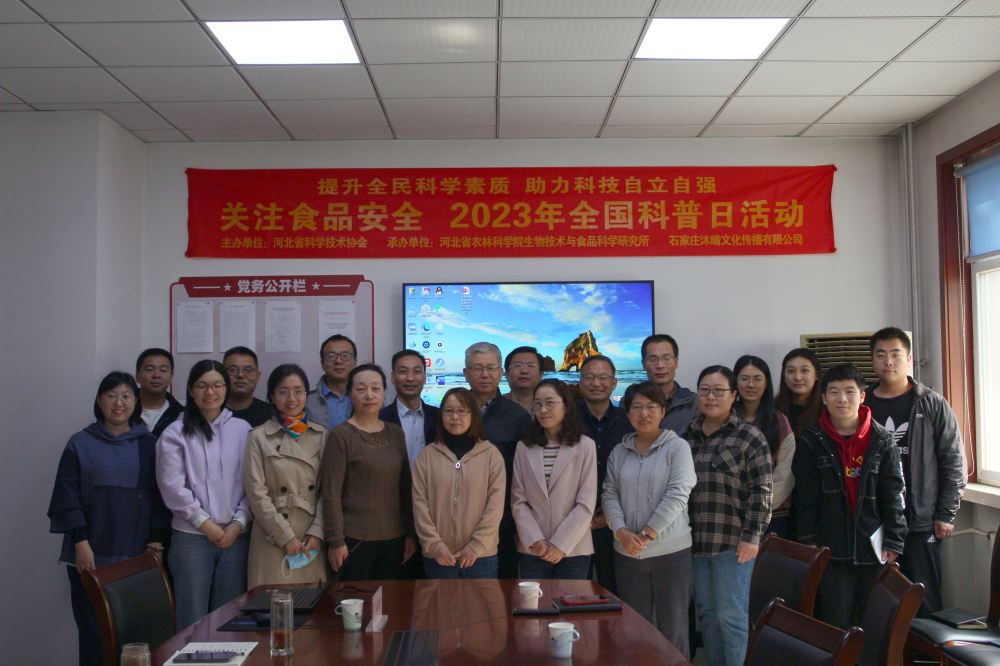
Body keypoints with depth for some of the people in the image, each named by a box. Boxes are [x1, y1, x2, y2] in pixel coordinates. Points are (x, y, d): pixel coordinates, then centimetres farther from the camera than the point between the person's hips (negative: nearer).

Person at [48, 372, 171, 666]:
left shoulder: (149, 445, 9)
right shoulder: (80, 444, 5)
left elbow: (160, 497, 8)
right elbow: (68, 499, 1)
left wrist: (155, 542, 0)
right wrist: (81, 544, -8)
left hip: (137, 556, 1)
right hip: (91, 557, -1)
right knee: (94, 632, -2)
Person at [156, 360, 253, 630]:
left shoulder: (242, 429, 9)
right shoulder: (175, 433, 2)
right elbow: (173, 486, -4)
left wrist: (238, 522, -4)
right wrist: (206, 523, -8)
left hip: (236, 535, 2)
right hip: (191, 536, -2)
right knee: (193, 618, -1)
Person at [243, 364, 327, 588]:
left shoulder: (321, 435, 8)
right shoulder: (259, 437, 2)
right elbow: (256, 493, -4)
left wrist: (317, 532, -7)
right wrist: (285, 536, -8)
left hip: (312, 540, 2)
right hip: (273, 541, -2)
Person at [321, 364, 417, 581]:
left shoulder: (396, 433, 8)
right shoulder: (340, 435, -6)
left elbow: (406, 486, 11)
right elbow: (331, 494, -9)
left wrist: (411, 533, 8)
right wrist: (336, 541, -11)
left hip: (393, 539, 4)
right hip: (354, 539, -4)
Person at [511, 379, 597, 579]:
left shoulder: (585, 446, -3)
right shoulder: (524, 447, 5)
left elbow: (586, 505, -5)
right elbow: (518, 501, 3)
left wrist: (560, 545, -10)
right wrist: (536, 541, -8)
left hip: (573, 550, -2)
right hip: (531, 551, 2)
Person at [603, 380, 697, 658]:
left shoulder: (677, 447, -3)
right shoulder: (619, 452, 10)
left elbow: (677, 496, -12)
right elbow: (610, 495, 6)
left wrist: (646, 535, -15)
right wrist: (621, 532, -11)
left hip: (670, 551, -4)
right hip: (627, 553, 4)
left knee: (673, 628, 4)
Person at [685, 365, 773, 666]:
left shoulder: (749, 436, -3)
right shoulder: (687, 436, 11)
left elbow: (761, 491, -6)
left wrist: (751, 537, -11)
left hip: (732, 543, -5)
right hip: (694, 540, 5)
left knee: (731, 615, -2)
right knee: (706, 612, 12)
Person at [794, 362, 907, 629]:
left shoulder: (881, 441, 2)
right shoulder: (811, 442, 0)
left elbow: (893, 495, 3)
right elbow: (806, 499, 1)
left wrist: (894, 541, -2)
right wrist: (809, 542, -3)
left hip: (874, 549, 1)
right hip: (832, 549, -1)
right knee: (835, 624, 1)